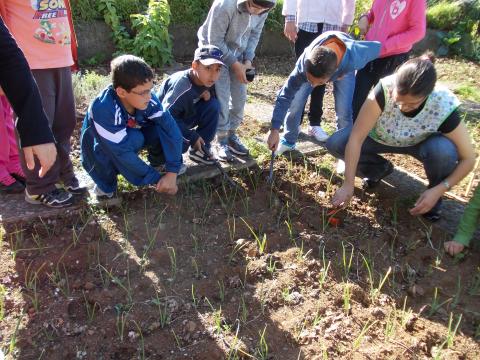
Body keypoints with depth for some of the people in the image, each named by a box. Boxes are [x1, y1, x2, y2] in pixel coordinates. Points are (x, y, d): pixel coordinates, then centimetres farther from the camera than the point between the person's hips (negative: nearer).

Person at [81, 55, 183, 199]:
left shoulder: (147, 98, -24)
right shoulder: (104, 109, -37)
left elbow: (170, 127, -26)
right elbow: (122, 152, -36)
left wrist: (172, 172, -33)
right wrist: (157, 179, -30)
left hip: (129, 138, 4)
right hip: (99, 151, -4)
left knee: (162, 127, -23)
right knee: (134, 138, -35)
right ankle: (105, 184, -12)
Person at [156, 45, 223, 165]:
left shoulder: (206, 82, -11)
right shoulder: (182, 85, -33)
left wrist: (209, 95, -20)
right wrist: (192, 136, -28)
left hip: (184, 117, 7)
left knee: (213, 105, -16)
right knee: (181, 143, -35)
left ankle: (199, 149, -5)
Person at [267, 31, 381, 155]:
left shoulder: (354, 57, -47)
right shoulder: (305, 61, -43)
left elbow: (378, 47, -26)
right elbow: (285, 95, -36)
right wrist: (275, 130, -36)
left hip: (344, 69, 0)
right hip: (313, 67, 1)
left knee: (344, 111, -14)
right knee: (295, 101, -11)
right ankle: (288, 141, 13)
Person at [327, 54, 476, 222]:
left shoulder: (444, 107, -34)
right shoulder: (384, 89, -35)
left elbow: (468, 158, -21)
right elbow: (356, 138, -33)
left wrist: (438, 191, -30)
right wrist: (348, 184, -34)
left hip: (422, 142, -1)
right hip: (382, 137, 2)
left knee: (444, 150, -36)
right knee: (335, 144, -20)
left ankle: (434, 195, -2)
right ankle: (380, 168, 10)